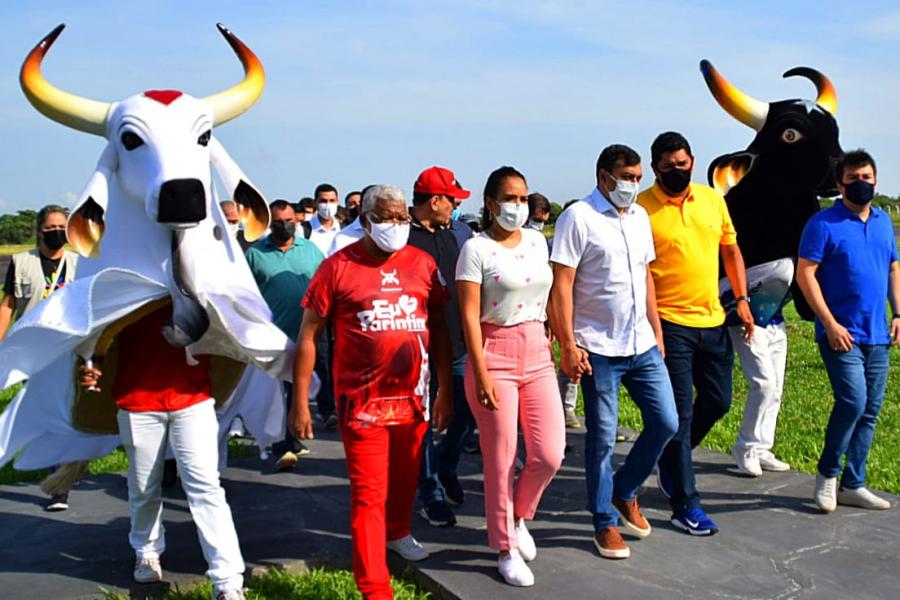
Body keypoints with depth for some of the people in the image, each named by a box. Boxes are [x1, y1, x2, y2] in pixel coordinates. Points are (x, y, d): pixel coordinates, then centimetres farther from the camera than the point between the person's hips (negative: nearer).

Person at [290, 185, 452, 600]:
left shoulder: (422, 264, 4)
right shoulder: (338, 266, -7)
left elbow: (438, 328, 11)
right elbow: (308, 336, -3)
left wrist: (445, 390, 8)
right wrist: (300, 402, -6)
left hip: (413, 396, 4)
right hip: (362, 400, -4)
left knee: (405, 477, 21)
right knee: (368, 493, -3)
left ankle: (398, 532, 49)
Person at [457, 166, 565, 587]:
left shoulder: (537, 241, 9)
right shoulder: (477, 248, -7)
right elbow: (470, 316, -10)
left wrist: (552, 347, 12)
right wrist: (481, 375, -15)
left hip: (537, 354, 5)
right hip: (495, 354, -5)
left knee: (549, 455, -1)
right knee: (501, 460, 3)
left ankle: (519, 516, 28)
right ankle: (506, 549, 20)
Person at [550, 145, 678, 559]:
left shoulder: (639, 217, 12)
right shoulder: (579, 217, -10)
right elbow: (561, 285, -13)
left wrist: (657, 332, 16)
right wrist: (569, 346, -17)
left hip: (643, 345, 7)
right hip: (599, 350, -6)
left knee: (665, 422, 7)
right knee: (602, 437, 4)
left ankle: (624, 492, 29)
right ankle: (605, 524, 19)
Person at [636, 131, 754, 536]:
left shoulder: (713, 199, 7)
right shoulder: (641, 208, -10)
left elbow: (731, 249, 18)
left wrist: (742, 298, 11)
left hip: (713, 321, 6)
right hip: (670, 324, -6)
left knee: (718, 401, 15)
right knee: (680, 412, -2)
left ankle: (671, 457, 39)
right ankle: (685, 506, 8)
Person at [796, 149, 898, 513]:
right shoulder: (824, 223, -7)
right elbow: (805, 274, -11)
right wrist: (830, 324, -16)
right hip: (841, 334, -6)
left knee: (870, 411, 8)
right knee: (853, 401, -17)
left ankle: (852, 485, 20)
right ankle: (827, 474, 5)